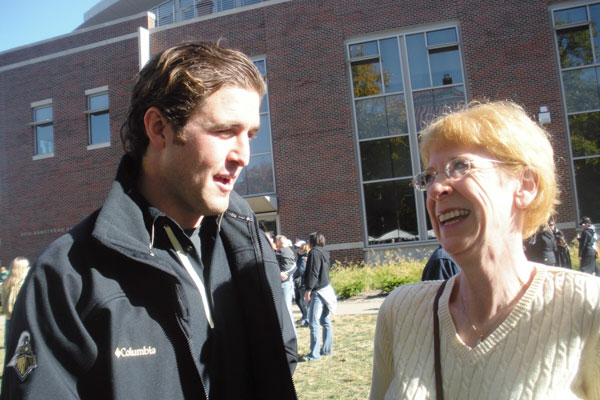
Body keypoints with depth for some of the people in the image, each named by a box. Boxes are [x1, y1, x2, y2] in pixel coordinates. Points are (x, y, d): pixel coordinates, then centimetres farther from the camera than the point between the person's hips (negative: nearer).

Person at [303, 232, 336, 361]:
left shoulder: (314, 253, -13)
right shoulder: (324, 252, 13)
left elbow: (313, 273, -19)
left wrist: (308, 290, -18)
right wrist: (309, 262, 24)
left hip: (318, 291, -10)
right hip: (326, 289, 10)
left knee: (314, 322, -10)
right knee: (325, 321, 13)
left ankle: (314, 353, -10)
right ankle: (327, 349, 20)